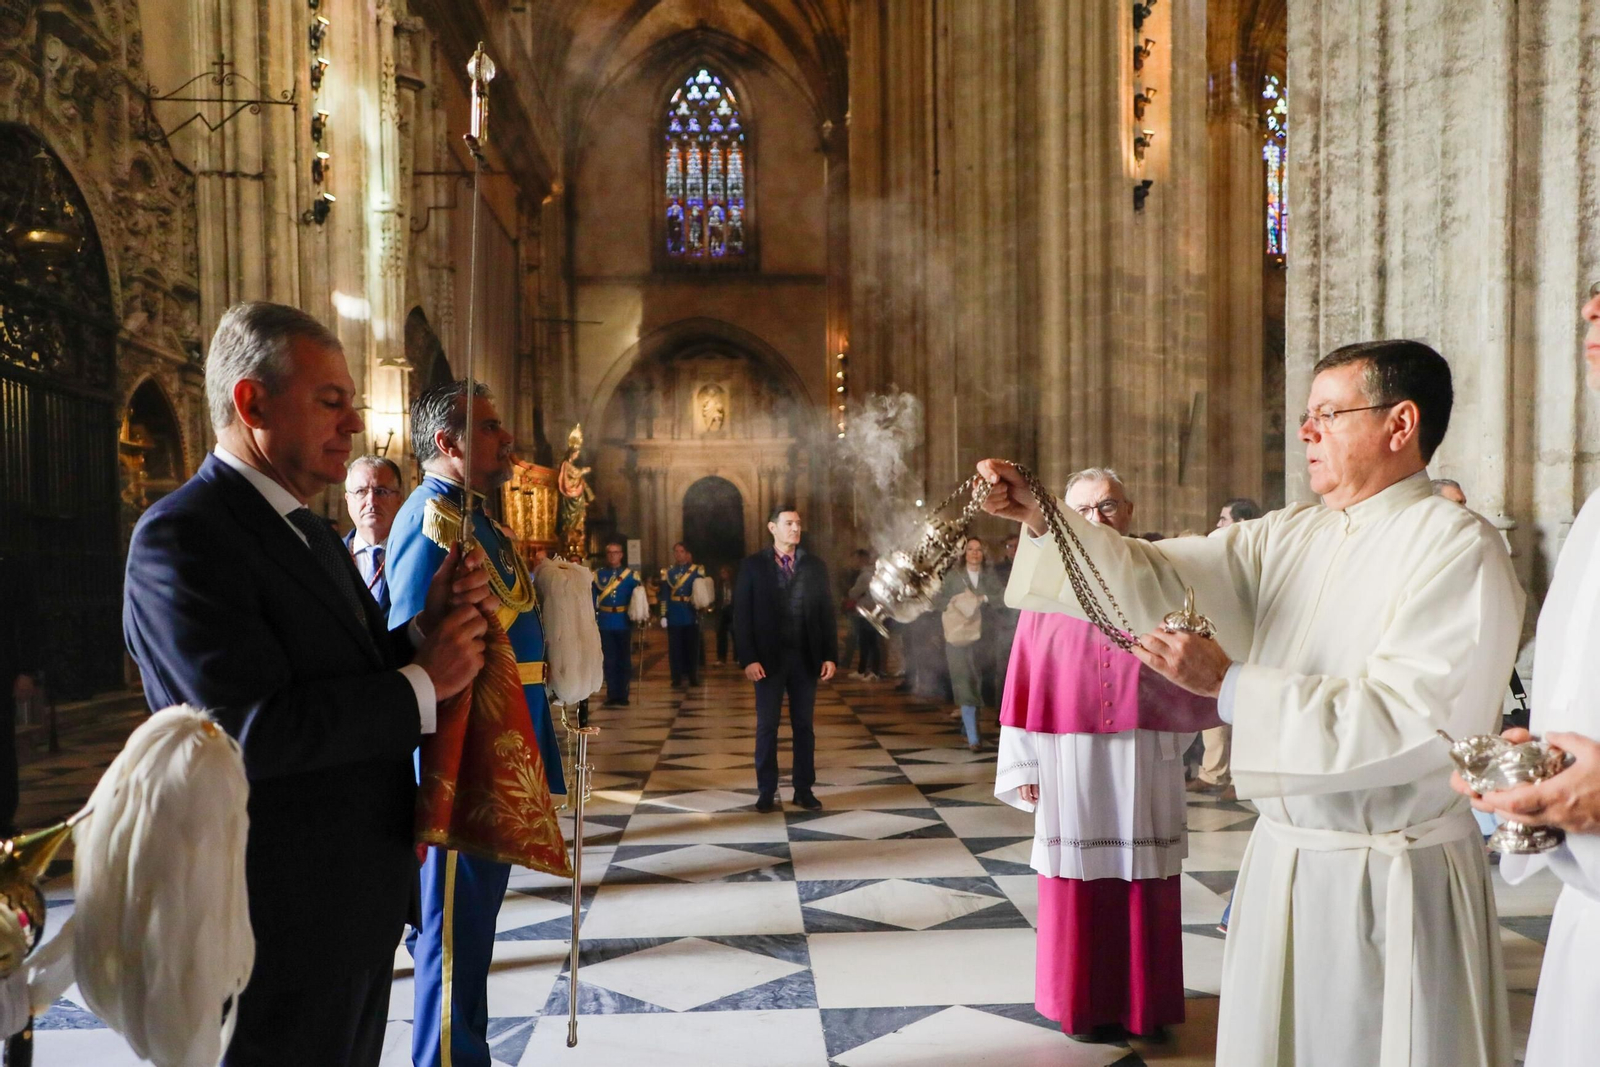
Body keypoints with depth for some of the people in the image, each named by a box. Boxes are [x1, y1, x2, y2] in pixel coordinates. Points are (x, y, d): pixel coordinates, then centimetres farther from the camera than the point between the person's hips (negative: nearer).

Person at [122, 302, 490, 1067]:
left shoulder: (308, 530, 11)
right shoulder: (182, 535, -19)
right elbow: (255, 729, -27)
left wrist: (423, 626, -7)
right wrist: (424, 682, -18)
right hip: (284, 914, -9)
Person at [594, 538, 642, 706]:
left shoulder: (631, 575, 1)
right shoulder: (598, 575, 5)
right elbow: (592, 600, 4)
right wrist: (591, 619, -5)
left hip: (624, 623, -1)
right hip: (605, 624, 1)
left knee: (624, 660, 5)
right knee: (609, 661, 5)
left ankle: (623, 696, 13)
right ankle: (612, 696, 11)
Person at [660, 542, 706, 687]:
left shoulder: (698, 570, 3)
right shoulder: (667, 572, 7)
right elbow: (664, 595, 5)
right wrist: (663, 614, 0)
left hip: (692, 616, -1)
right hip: (674, 617, 1)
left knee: (692, 647, 5)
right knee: (675, 648, 3)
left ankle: (693, 677, 14)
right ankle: (677, 678, 10)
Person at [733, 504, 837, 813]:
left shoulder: (815, 566, 6)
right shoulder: (753, 565, -1)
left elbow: (826, 613, 6)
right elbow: (742, 615, -4)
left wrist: (830, 655, -2)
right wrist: (748, 658, -13)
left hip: (806, 657, 2)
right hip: (769, 657, -2)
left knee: (803, 726, 9)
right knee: (767, 726, 5)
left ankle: (804, 789, 17)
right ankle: (767, 791, 14)